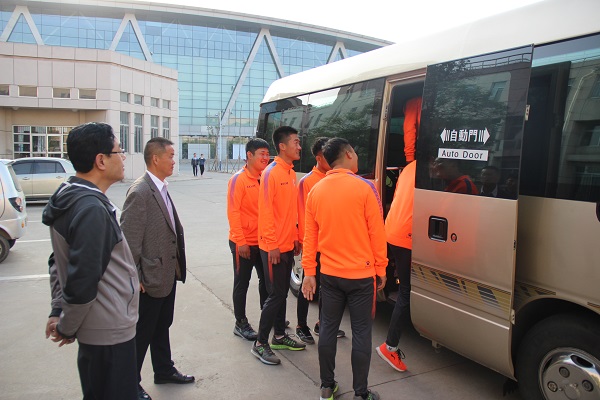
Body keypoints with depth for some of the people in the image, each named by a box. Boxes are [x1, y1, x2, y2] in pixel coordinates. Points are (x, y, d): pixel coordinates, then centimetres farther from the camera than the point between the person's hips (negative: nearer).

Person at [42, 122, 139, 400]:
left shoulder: (71, 199, 7)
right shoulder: (92, 209, -25)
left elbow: (59, 262, 14)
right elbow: (82, 281, -26)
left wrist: (58, 310, 13)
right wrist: (67, 328, -11)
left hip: (98, 328, 9)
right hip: (109, 333, -9)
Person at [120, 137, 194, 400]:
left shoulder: (161, 189, 8)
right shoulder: (140, 192, -21)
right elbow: (130, 240, -22)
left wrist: (176, 268, 12)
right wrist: (136, 278, -18)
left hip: (167, 274, 9)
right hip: (150, 279, -9)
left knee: (162, 327, 23)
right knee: (142, 334, 8)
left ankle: (164, 371, 40)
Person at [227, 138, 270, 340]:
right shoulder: (239, 179, -13)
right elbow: (232, 212, -16)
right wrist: (241, 241, -18)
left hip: (262, 241, 7)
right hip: (244, 244, -7)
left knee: (266, 279, 18)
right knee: (242, 283, 5)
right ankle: (240, 324, 18)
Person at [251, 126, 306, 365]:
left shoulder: (291, 173, 11)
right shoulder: (271, 173, -15)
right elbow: (265, 211, -18)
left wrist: (295, 237, 15)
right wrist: (272, 245, -19)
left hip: (288, 246, 8)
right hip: (274, 247, -8)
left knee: (283, 292, 16)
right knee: (276, 295, -3)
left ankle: (279, 336, 30)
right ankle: (260, 344, 10)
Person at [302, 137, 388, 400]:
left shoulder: (316, 191, 1)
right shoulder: (364, 187, -11)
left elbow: (310, 236, 5)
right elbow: (376, 233, -8)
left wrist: (309, 272, 11)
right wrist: (381, 269, 3)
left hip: (329, 274, 4)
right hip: (361, 275, -4)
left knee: (328, 328, 13)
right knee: (361, 333, 7)